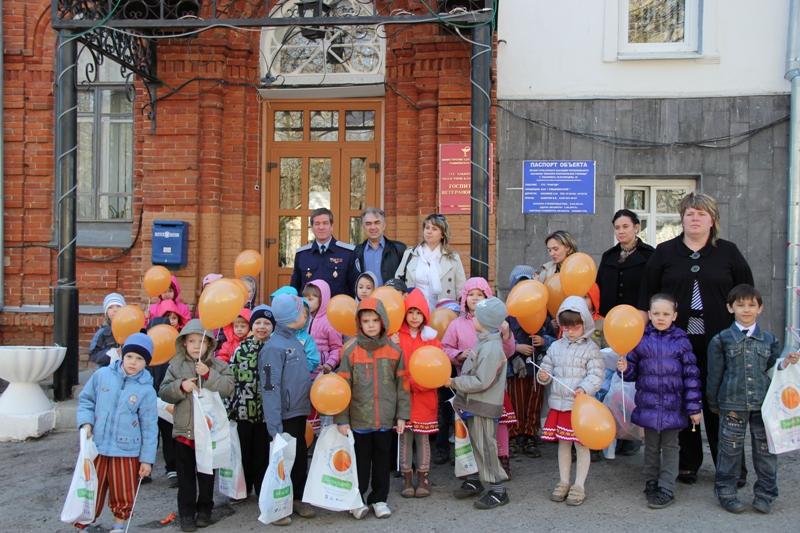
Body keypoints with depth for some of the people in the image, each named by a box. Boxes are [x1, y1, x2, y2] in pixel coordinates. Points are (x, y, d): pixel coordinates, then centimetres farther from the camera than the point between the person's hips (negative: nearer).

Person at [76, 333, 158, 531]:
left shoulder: (146, 390, -7)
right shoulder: (102, 375, -4)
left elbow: (150, 427, -3)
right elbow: (86, 399, 11)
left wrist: (147, 459, -2)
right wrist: (86, 422, -7)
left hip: (127, 450, -1)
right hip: (96, 446, 1)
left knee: (124, 493, 10)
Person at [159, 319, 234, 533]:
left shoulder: (217, 365, -1)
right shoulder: (176, 365, 1)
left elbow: (228, 388, -13)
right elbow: (164, 392, -3)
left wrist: (209, 375, -22)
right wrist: (181, 386, -20)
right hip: (184, 429, 0)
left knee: (206, 473, 13)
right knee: (185, 474, 8)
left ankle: (204, 509, 27)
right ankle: (186, 513, 17)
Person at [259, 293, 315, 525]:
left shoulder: (296, 341, 7)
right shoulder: (274, 347, -19)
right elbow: (270, 389, -22)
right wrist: (275, 427, -24)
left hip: (299, 413, 8)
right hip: (284, 417, -8)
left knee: (300, 458, 17)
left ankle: (297, 498, 32)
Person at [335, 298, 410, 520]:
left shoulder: (394, 351, -1)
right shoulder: (351, 351, -5)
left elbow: (401, 385, 4)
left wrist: (402, 415, 2)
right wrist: (341, 419, -7)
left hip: (385, 419, 2)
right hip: (359, 419, -1)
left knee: (382, 460, 13)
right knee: (360, 461, 10)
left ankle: (379, 499, 28)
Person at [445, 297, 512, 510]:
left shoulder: (491, 349, -24)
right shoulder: (486, 342, 7)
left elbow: (481, 382, -26)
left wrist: (454, 382, -19)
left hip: (484, 406, -10)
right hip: (475, 404, 10)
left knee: (485, 447, 0)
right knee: (475, 443, 19)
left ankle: (498, 491, 11)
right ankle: (475, 481, 34)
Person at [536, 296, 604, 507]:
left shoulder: (590, 349, -6)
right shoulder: (556, 347, 8)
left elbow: (596, 374, -12)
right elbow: (547, 367, 12)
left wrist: (585, 389, -28)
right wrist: (543, 376, -10)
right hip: (558, 403, 5)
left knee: (581, 444, 5)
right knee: (563, 443, 14)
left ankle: (579, 486, 16)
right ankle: (563, 482, 26)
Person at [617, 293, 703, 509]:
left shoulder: (681, 341, -4)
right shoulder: (641, 339, 0)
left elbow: (691, 375, -2)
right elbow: (633, 371, 8)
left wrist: (695, 407, -3)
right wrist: (625, 368, -16)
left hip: (672, 405, -1)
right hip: (648, 404, 2)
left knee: (670, 447, 8)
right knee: (651, 446, 14)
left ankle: (667, 489, 15)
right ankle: (651, 483, 28)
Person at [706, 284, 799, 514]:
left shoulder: (769, 340, 8)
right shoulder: (721, 340, 1)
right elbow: (715, 375, 4)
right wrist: (714, 404, 7)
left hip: (764, 405, 2)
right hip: (732, 406, -2)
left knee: (766, 450, 6)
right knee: (730, 450, 5)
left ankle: (765, 495, 20)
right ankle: (726, 492, 18)